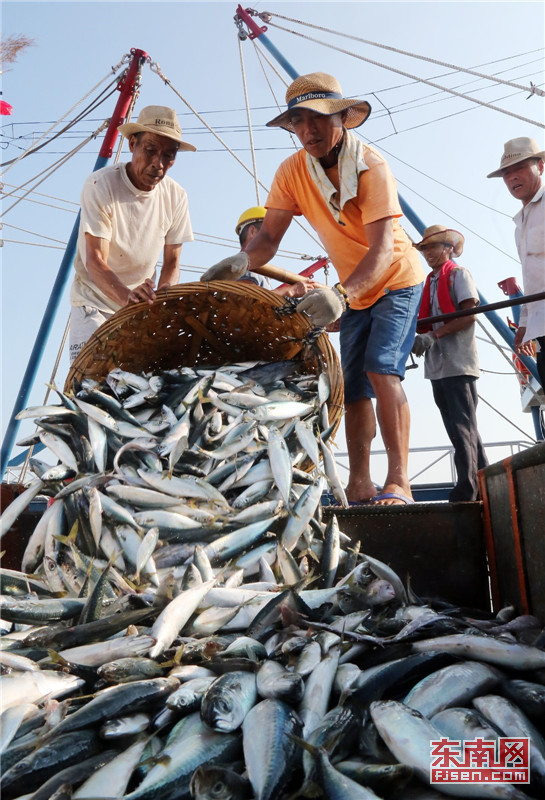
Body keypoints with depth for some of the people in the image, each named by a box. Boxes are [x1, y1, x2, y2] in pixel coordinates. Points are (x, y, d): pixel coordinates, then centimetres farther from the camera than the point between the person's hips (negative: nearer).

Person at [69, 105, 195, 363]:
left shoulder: (176, 196, -6)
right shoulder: (100, 185, -18)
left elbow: (172, 263, -1)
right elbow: (95, 262, -25)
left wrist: (161, 296, -23)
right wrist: (127, 295, -45)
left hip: (141, 303, 3)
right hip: (95, 301, -3)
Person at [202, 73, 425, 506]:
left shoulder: (371, 165, -25)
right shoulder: (293, 170, -11)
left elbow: (383, 249, -36)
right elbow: (269, 236, -15)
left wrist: (341, 293, -53)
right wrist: (244, 259, -38)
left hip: (397, 280, -5)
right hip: (354, 291, 5)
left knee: (381, 368, -23)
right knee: (353, 386, 1)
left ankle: (399, 482, -20)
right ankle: (360, 486, 8)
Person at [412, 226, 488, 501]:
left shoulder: (459, 274, 1)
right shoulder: (431, 282, 22)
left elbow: (469, 315, -12)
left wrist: (433, 336, -19)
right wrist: (416, 337, -3)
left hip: (458, 363, -8)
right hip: (437, 365, 8)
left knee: (462, 427, -10)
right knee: (460, 428, 10)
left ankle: (467, 488, -9)